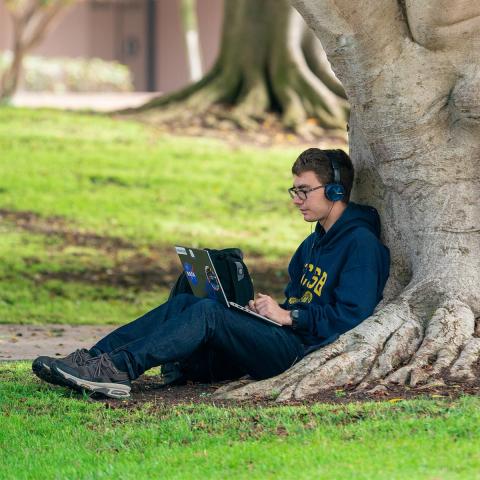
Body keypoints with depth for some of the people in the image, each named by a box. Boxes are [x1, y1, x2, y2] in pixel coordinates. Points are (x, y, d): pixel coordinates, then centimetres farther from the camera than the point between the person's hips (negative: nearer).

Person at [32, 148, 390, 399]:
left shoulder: (361, 244, -6)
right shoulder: (314, 243, 25)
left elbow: (351, 317, -16)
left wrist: (287, 315, -14)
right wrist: (268, 308, 6)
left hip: (301, 350, -9)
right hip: (282, 336, 9)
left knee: (207, 312, -26)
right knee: (184, 303, -6)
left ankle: (116, 369, -38)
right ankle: (92, 359, -20)